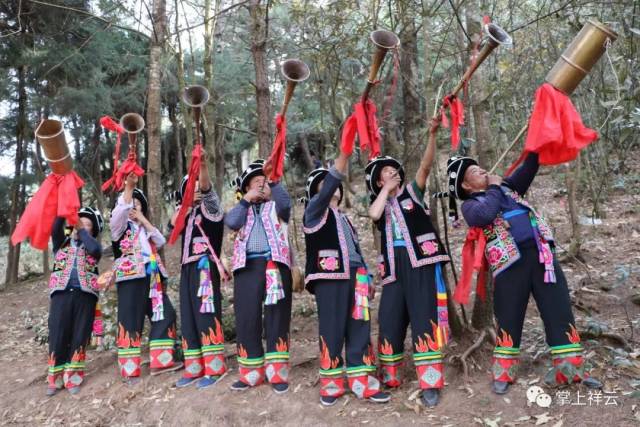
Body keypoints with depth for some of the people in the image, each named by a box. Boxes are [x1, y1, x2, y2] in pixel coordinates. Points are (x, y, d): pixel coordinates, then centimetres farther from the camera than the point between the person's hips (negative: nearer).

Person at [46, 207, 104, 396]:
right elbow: (55, 229, -6)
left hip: (85, 294, 0)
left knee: (79, 336, 1)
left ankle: (73, 377, 11)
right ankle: (55, 378, 9)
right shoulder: (61, 241, 15)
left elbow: (95, 249, -13)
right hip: (61, 292, 1)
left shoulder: (93, 245, 12)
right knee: (57, 336, -2)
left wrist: (81, 229, -10)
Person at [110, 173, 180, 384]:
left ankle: (160, 361, 8)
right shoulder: (120, 225, 8)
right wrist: (128, 185, -26)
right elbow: (120, 209, -14)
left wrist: (143, 220, 3)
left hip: (152, 278, 6)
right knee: (130, 321, -5)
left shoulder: (145, 228, 25)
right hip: (130, 277, -6)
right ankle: (130, 369, 0)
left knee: (164, 314, 2)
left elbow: (161, 242, 7)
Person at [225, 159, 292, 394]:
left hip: (275, 265, -2)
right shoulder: (242, 209, 22)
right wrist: (246, 200, 4)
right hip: (247, 267, 2)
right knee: (247, 318, 2)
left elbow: (286, 202, -7)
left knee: (276, 318, -1)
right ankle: (251, 372, 13)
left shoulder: (276, 206, 18)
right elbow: (231, 222, 1)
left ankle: (277, 372, 6)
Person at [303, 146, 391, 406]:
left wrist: (366, 277, 17)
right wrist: (344, 153, -20)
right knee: (332, 330, -5)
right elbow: (328, 189, -12)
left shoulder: (345, 219, 26)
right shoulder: (314, 211, 6)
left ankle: (362, 382, 9)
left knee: (359, 329, 2)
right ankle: (331, 384, 7)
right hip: (329, 277, -6)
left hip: (354, 277, 6)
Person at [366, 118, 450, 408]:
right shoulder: (378, 203, 16)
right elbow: (374, 214, -8)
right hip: (395, 266, 3)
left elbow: (426, 165, -2)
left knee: (424, 319, -7)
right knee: (390, 320, 4)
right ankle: (389, 377, 20)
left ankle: (430, 383, -1)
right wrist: (387, 188, 3)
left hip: (422, 261, -2)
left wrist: (432, 134, -13)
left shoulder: (412, 192, 13)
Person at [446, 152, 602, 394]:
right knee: (509, 320, 4)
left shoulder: (506, 187, 22)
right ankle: (503, 374, 19)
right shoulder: (470, 205, 5)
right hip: (510, 263, -5)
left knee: (560, 313, 6)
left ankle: (571, 369, 18)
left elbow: (527, 169, 18)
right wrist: (493, 188, -2)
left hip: (541, 253, 5)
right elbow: (485, 214, -16)